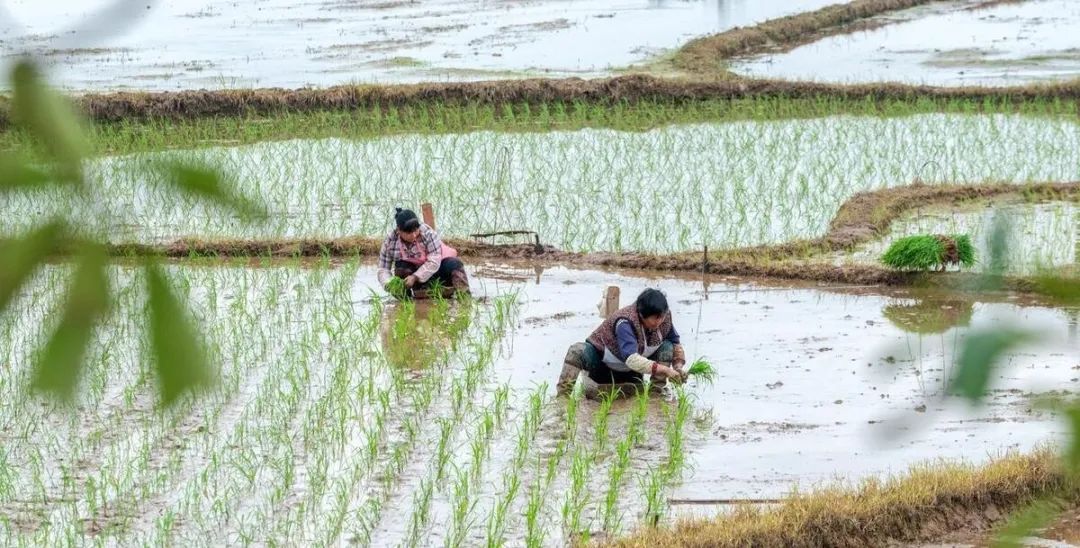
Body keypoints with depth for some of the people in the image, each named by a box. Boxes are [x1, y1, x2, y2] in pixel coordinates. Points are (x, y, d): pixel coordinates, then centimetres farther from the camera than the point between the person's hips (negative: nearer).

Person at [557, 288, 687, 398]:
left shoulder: (664, 317, -16)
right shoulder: (625, 322, -35)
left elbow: (675, 343, 1)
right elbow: (631, 359, -47)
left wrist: (678, 366, -19)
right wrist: (665, 370, -51)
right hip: (601, 359, -5)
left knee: (667, 346, -15)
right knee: (578, 351, -36)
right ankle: (563, 394, -24)